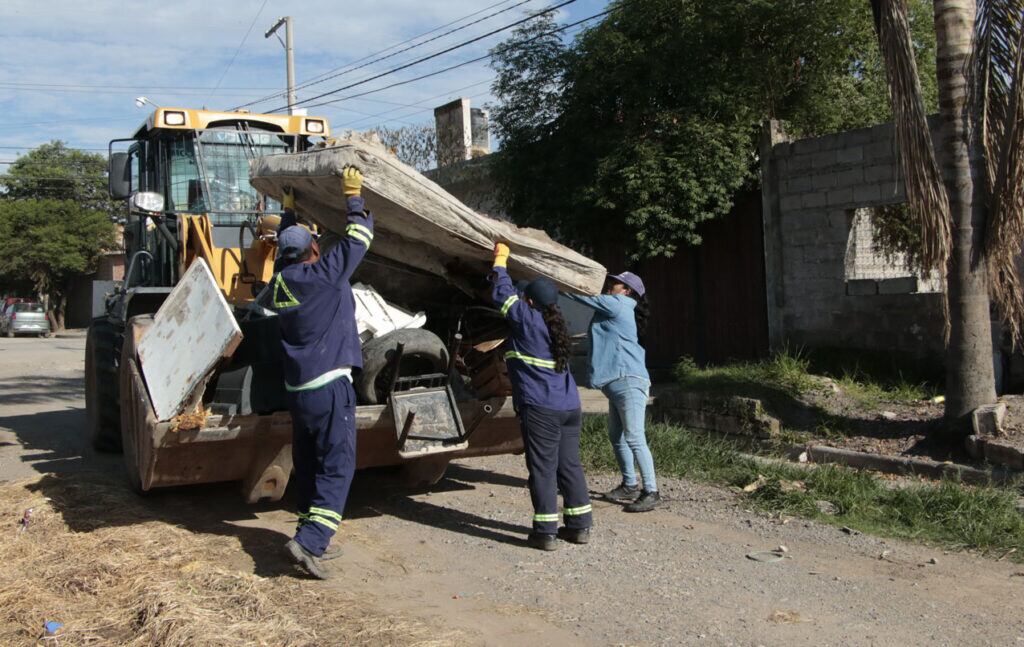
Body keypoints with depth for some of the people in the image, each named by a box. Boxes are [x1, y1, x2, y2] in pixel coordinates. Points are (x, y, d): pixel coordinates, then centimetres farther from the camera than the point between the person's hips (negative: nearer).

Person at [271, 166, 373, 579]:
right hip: (329, 386, -8)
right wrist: (353, 196, 8)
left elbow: (284, 249, 31)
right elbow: (359, 237, -4)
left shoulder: (280, 281, 9)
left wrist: (288, 212, 41)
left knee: (307, 466, 14)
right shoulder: (324, 274, -11)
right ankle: (309, 540, -15)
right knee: (337, 466, -5)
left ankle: (313, 542, 23)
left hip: (296, 389, 8)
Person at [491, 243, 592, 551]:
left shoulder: (526, 319, -6)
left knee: (543, 468, -3)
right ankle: (580, 525, 19)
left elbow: (504, 294, 6)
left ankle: (545, 531, -1)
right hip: (570, 407, 8)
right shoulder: (555, 324, 16)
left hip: (540, 409, -8)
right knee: (569, 465, 13)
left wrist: (500, 259, 20)